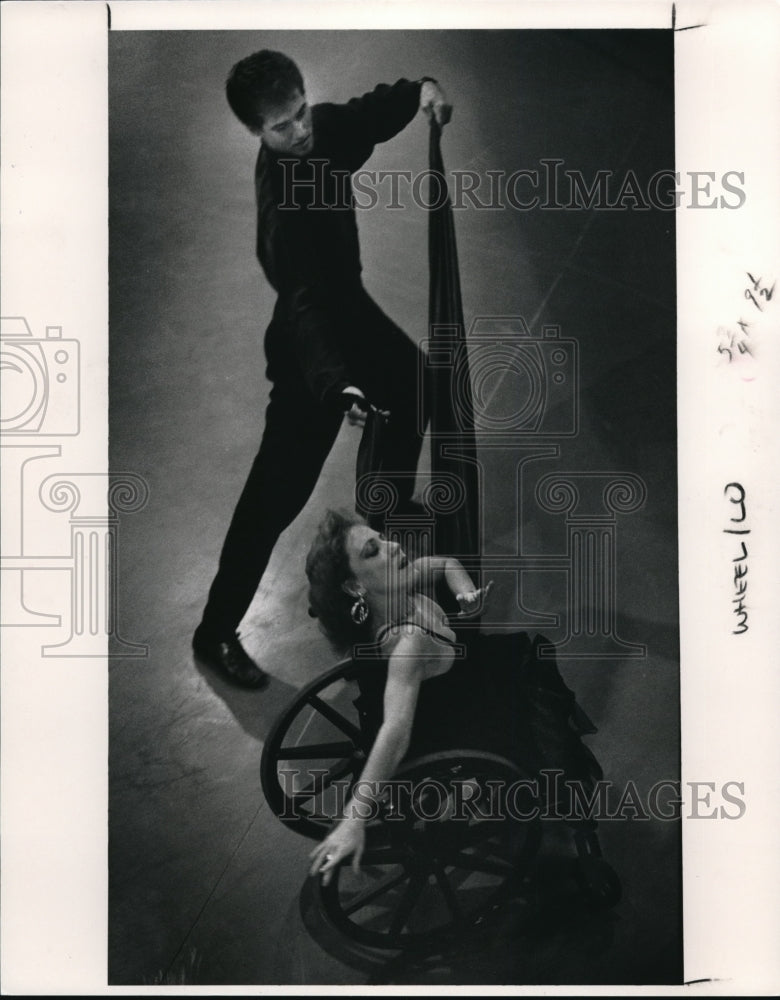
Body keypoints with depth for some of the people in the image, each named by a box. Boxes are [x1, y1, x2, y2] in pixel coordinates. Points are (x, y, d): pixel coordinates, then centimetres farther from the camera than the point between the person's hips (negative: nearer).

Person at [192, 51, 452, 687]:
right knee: (279, 489, -8)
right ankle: (217, 632, 1)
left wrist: (422, 90, -12)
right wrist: (338, 385, -55)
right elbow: (302, 302, -41)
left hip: (349, 305, 9)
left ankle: (388, 506, 53)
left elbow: (375, 111, 10)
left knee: (415, 387, 28)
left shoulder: (324, 129, -9)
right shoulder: (281, 202, -32)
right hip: (310, 345, -9)